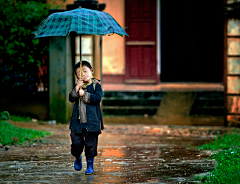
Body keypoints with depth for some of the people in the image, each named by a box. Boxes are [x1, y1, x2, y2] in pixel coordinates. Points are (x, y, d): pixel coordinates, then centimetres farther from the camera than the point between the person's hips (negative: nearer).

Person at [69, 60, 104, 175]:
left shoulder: (96, 85, 2)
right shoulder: (77, 86, 11)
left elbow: (98, 98, -14)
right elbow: (71, 99, -3)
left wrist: (84, 94, -14)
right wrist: (77, 88, -17)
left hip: (92, 121, -3)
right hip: (78, 121, 3)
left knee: (90, 144, -1)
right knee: (76, 143, 1)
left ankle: (90, 166, 13)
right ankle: (77, 158, 32)